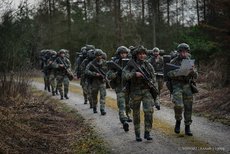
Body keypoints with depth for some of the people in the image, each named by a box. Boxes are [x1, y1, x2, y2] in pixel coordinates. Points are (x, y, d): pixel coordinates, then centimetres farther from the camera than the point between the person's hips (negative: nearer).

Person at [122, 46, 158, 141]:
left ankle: (147, 133, -7)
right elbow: (124, 75, -12)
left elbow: (153, 78, 11)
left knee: (149, 111, -15)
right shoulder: (131, 65, -1)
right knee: (136, 114, 7)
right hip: (135, 92, -1)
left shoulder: (149, 65, 6)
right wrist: (134, 74, -25)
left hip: (147, 91, 1)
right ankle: (137, 134, 18)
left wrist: (155, 89, 2)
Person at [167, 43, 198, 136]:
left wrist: (193, 71, -16)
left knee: (188, 107, 3)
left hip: (187, 86, 4)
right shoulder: (174, 61, 0)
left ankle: (187, 128, 13)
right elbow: (169, 73, -9)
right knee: (178, 105, -21)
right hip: (177, 85, -3)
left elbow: (195, 76, 7)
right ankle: (178, 121, 4)